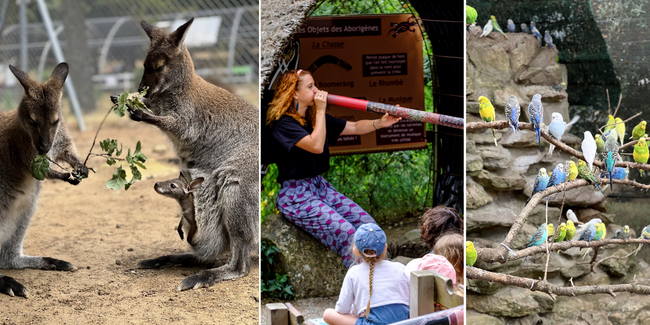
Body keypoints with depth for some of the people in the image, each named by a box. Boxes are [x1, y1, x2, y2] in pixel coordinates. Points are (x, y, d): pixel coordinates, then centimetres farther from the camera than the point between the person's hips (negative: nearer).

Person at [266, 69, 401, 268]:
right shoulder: (284, 124, -12)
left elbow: (354, 127, 14)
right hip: (296, 195, -9)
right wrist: (320, 110, -16)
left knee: (367, 224, -10)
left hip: (319, 186, 9)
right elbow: (316, 145, -25)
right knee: (346, 233, -26)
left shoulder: (314, 117, 13)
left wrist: (380, 123, -4)